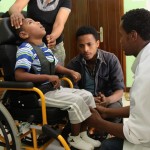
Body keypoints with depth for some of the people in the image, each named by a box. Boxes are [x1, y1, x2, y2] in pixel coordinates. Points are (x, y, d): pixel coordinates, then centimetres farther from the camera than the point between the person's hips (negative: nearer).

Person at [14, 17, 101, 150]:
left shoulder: (44, 47, 12)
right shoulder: (26, 49, -15)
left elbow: (55, 66, 24)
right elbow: (19, 75, -26)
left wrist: (70, 72, 5)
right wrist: (48, 77, -28)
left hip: (53, 89, 9)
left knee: (87, 95, 4)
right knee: (76, 101, -21)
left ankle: (83, 134, 14)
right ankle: (74, 138, 1)